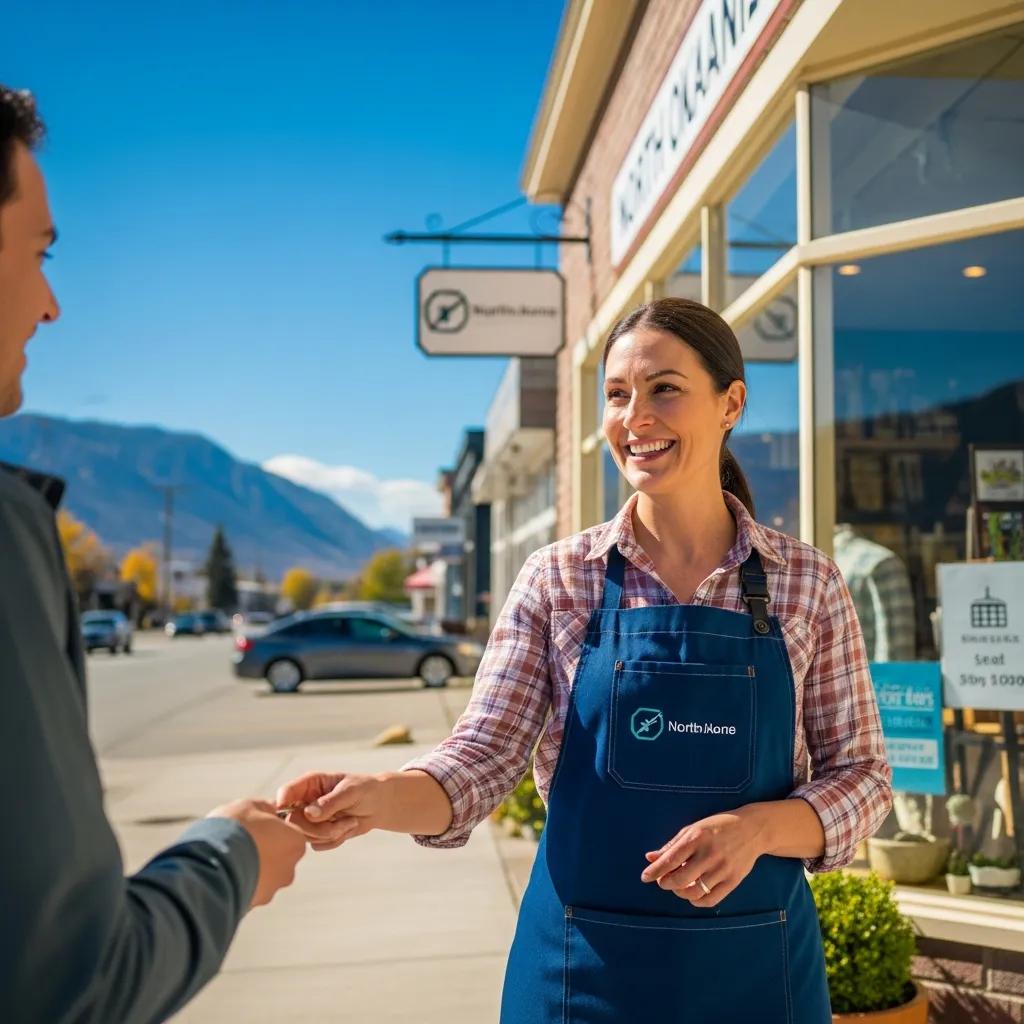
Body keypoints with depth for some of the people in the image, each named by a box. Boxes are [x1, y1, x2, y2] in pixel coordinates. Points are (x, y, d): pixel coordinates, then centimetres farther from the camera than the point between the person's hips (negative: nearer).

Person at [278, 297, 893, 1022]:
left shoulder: (809, 582, -3)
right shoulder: (556, 578, -3)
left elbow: (862, 777, -1)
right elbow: (485, 756, -9)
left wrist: (754, 827, -20)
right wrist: (382, 795, -29)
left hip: (752, 963, 0)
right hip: (583, 963, 0)